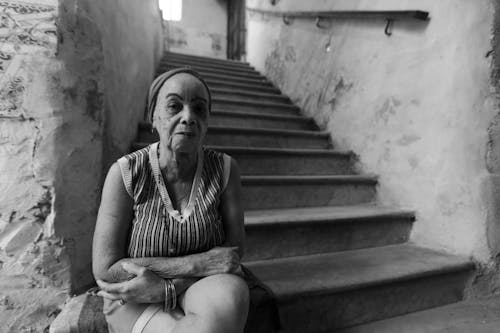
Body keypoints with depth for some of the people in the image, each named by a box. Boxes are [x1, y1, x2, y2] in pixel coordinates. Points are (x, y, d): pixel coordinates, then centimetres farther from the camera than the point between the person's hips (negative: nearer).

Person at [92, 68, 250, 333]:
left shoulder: (224, 169, -9)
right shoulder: (125, 173, -13)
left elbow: (234, 248, -6)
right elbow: (105, 270, -14)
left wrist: (165, 286, -19)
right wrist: (198, 263, -21)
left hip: (203, 286, 2)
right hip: (137, 301, -1)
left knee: (233, 294, -33)